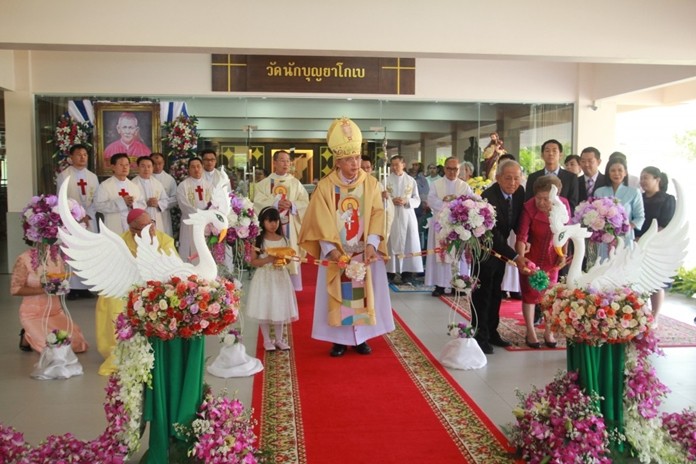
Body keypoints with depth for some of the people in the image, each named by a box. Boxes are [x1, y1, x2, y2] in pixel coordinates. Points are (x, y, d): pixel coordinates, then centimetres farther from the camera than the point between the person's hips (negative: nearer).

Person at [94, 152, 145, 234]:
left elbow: (142, 205, 12)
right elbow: (99, 206, -11)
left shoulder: (134, 186, 16)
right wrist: (121, 202, -18)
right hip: (115, 230, -5)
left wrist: (132, 204, -10)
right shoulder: (105, 186, 0)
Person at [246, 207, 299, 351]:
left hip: (280, 278, 3)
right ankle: (267, 340, 17)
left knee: (280, 308, 8)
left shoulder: (284, 240, 4)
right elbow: (253, 261, -8)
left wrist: (283, 261, -13)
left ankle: (279, 339, 21)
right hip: (264, 278, -3)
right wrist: (268, 259, -21)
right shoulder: (258, 240, -6)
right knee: (264, 309, 2)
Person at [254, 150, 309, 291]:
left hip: (290, 227, 1)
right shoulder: (264, 183, 7)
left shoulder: (296, 183, 10)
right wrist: (276, 203, -20)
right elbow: (259, 202, -7)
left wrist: (292, 204, -17)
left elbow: (305, 203, 1)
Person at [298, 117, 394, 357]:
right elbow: (321, 222, -8)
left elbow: (377, 215, -5)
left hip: (365, 252, 2)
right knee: (338, 295, 3)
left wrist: (372, 244, -19)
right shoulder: (325, 186, -5)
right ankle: (339, 339, 14)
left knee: (363, 293, 6)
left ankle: (361, 337, 18)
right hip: (336, 253, -1)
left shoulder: (371, 184, -1)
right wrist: (331, 249, -20)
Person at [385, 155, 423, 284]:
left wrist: (406, 201, -12)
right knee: (393, 244, -3)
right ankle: (392, 272, 0)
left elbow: (417, 200, 6)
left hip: (407, 216, 2)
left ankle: (407, 272, 5)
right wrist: (391, 200, -19)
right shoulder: (386, 180, 3)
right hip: (391, 216, -2)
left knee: (409, 243, 0)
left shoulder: (411, 180, 8)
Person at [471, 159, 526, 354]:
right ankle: (480, 336, 9)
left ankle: (491, 331, 26)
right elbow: (493, 234, -31)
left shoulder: (519, 192, -6)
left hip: (500, 249, 7)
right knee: (482, 293, -1)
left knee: (495, 293, 14)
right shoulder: (489, 197, -29)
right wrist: (515, 257, -33)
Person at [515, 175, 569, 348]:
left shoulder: (563, 204, -16)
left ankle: (548, 332, 25)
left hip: (551, 255, 3)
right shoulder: (529, 207, -26)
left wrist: (563, 254, -4)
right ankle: (530, 333, 20)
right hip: (530, 254, -3)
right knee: (530, 291, 6)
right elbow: (521, 236, -28)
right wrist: (521, 259, -40)